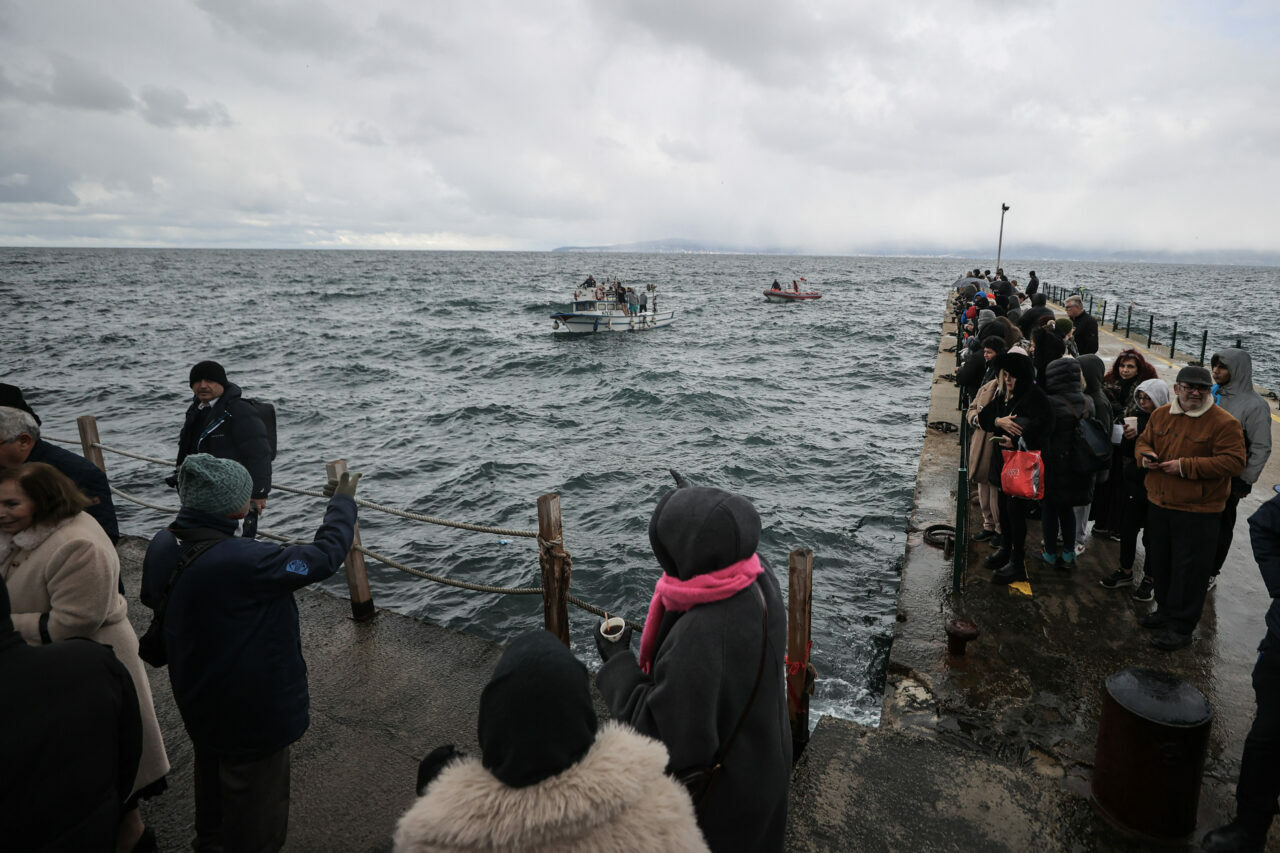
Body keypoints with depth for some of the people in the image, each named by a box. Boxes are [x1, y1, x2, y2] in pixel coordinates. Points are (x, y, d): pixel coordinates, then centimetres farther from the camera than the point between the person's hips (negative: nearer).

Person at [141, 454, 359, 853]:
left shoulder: (162, 545, -12)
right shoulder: (240, 561, -37)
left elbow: (152, 598, 9)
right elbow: (324, 555, -29)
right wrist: (343, 501, -14)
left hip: (199, 699, 9)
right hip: (251, 711, -9)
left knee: (213, 781, 34)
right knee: (255, 804, 16)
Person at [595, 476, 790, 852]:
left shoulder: (698, 638, -43)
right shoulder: (760, 578, -21)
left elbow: (666, 737, -32)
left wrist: (617, 663, -22)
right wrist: (701, 509, 16)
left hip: (720, 788, -7)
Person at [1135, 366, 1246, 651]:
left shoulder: (1224, 423, -12)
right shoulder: (1160, 415, 5)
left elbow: (1233, 462, -17)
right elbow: (1143, 441, 17)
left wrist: (1186, 466, -23)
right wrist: (1144, 455, -7)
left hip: (1197, 512, -6)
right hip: (1158, 504, 6)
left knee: (1189, 570, 2)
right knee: (1160, 562, 19)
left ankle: (1181, 627, 15)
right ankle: (1165, 609, 38)